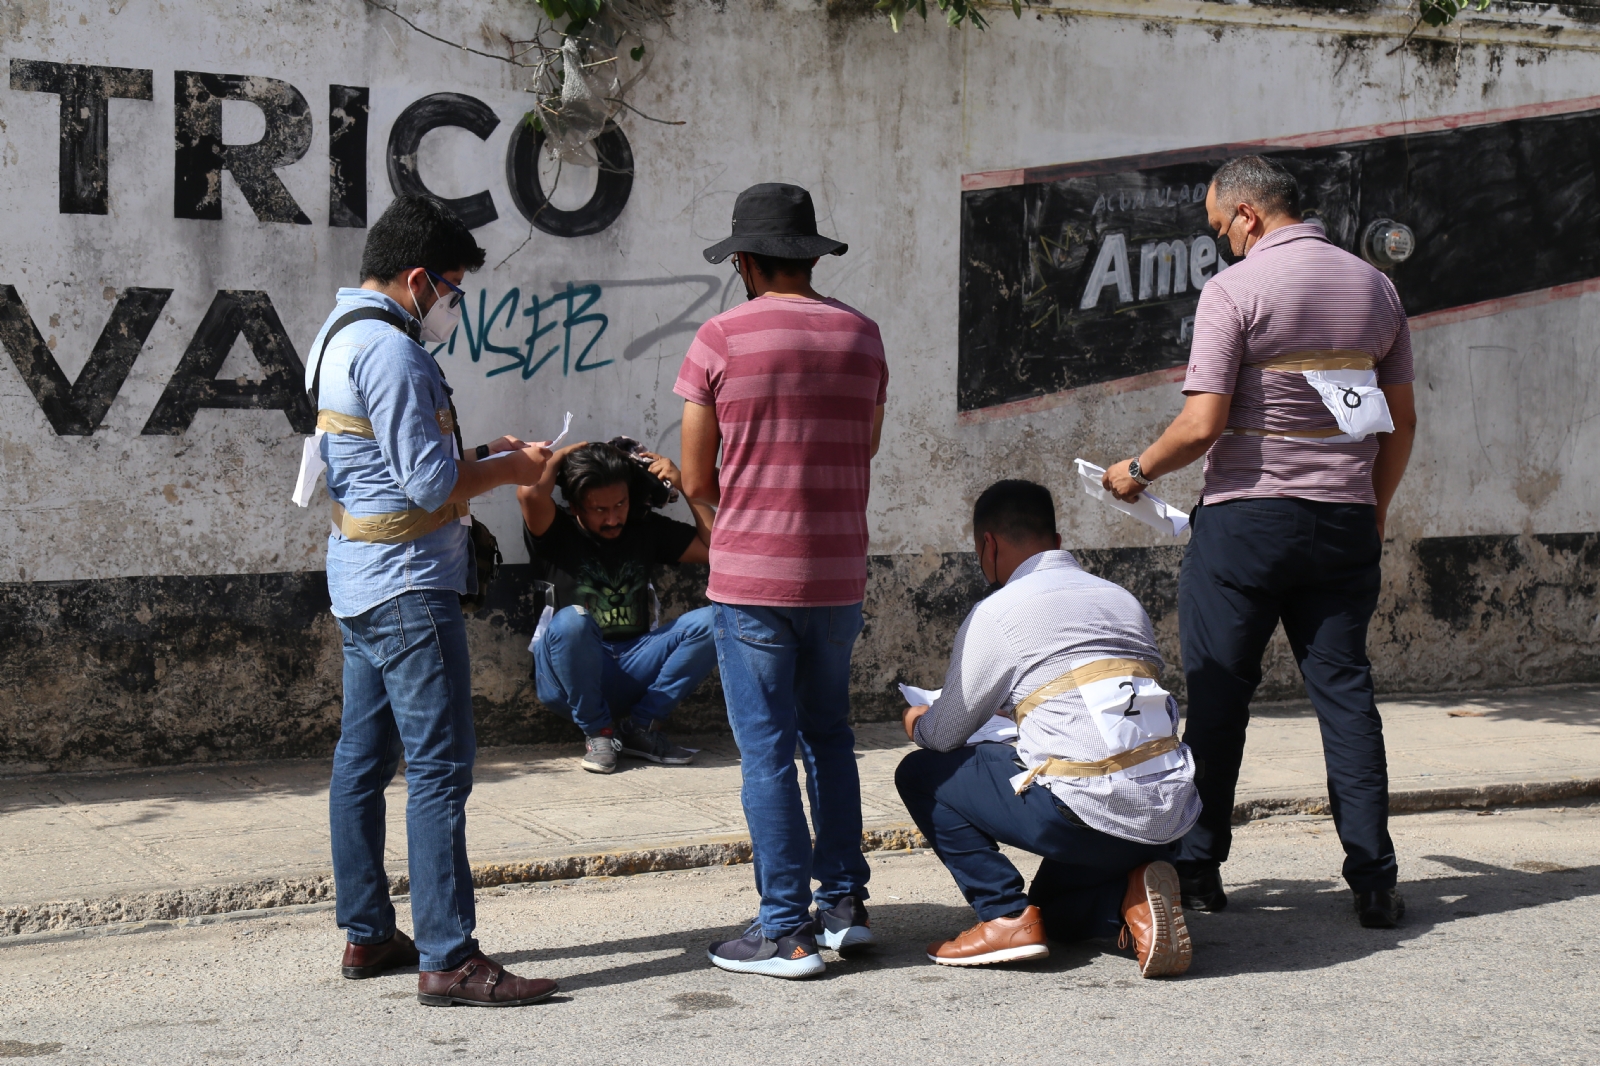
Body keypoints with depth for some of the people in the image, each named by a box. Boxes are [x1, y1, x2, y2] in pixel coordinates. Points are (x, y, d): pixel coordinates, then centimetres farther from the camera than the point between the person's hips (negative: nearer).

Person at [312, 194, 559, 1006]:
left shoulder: (338, 338, 16)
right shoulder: (389, 350, -17)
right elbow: (430, 484, -20)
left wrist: (480, 457, 16)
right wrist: (506, 470, -4)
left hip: (359, 581, 11)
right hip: (407, 584, -11)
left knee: (363, 758, 13)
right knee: (439, 766, -10)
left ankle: (366, 934, 20)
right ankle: (448, 960, -10)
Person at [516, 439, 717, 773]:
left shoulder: (646, 527, 10)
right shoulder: (558, 532, -3)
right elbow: (529, 493, -26)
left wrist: (685, 485, -3)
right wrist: (564, 454, -7)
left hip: (633, 668, 4)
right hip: (571, 677, -4)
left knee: (711, 623, -18)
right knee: (570, 621, -38)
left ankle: (640, 725, -9)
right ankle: (597, 731, -14)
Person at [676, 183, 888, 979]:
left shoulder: (721, 339, -8)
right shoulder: (861, 336, 5)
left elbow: (696, 479, -3)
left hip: (752, 576, -4)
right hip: (839, 572, 5)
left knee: (767, 750, 1)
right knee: (828, 734, 19)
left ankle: (787, 931, 3)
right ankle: (843, 902, 21)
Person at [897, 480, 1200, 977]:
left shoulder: (997, 612, 0)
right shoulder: (1122, 599, 19)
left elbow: (944, 735, 7)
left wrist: (917, 723, 31)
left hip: (1090, 813, -7)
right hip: (1172, 815, 7)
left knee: (920, 774, 10)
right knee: (1055, 910, 33)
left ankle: (1008, 917, 0)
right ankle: (1131, 895, 1)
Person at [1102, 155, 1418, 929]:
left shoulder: (1235, 290, -9)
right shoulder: (1374, 287, 9)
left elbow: (1202, 425, -14)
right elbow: (1402, 422, 13)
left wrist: (1137, 471, 3)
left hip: (1247, 513, -5)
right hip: (1345, 518, 5)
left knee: (1217, 695, 4)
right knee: (1345, 692, 7)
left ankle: (1199, 869, 11)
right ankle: (1374, 880, 5)